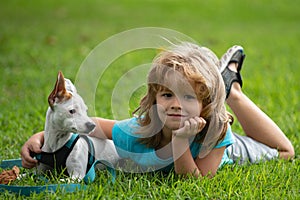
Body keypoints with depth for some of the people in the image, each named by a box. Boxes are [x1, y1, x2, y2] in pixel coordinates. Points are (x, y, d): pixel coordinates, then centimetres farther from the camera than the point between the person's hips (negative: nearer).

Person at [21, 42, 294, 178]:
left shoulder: (216, 130, -47)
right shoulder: (137, 131, -45)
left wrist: (180, 142, -60)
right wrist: (41, 137, -47)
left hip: (222, 152, -1)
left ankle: (229, 85, 33)